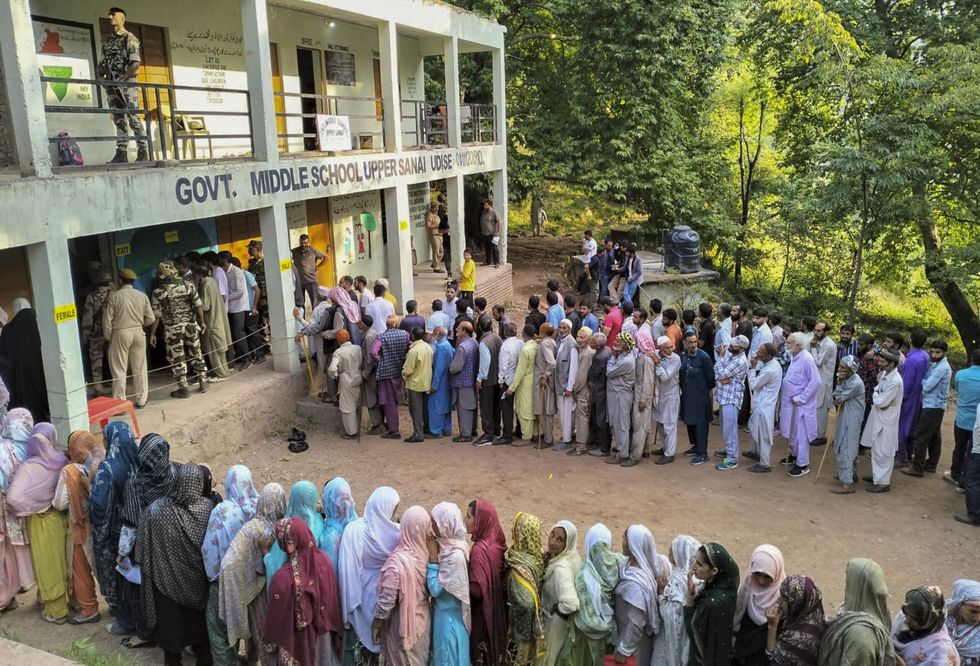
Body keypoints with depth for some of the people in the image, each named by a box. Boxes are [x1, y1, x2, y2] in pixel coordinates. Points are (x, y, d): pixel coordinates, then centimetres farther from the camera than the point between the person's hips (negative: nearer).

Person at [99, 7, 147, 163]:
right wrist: (101, 76, 2)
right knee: (119, 120, 4)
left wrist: (123, 78, -18)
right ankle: (121, 153, 3)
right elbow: (103, 62, 21)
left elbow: (136, 63, -11)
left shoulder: (129, 38, -1)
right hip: (111, 85, 6)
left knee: (133, 118, -10)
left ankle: (143, 152, -7)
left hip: (127, 83, -6)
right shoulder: (107, 40, 18)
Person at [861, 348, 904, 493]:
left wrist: (875, 395, -6)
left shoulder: (895, 381, -26)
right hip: (878, 417, 9)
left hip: (886, 421, -9)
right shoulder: (885, 374, 1)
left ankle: (883, 482, 13)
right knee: (877, 449, 20)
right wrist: (877, 397, -3)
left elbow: (881, 402, -23)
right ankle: (877, 475, 35)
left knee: (883, 452, 2)